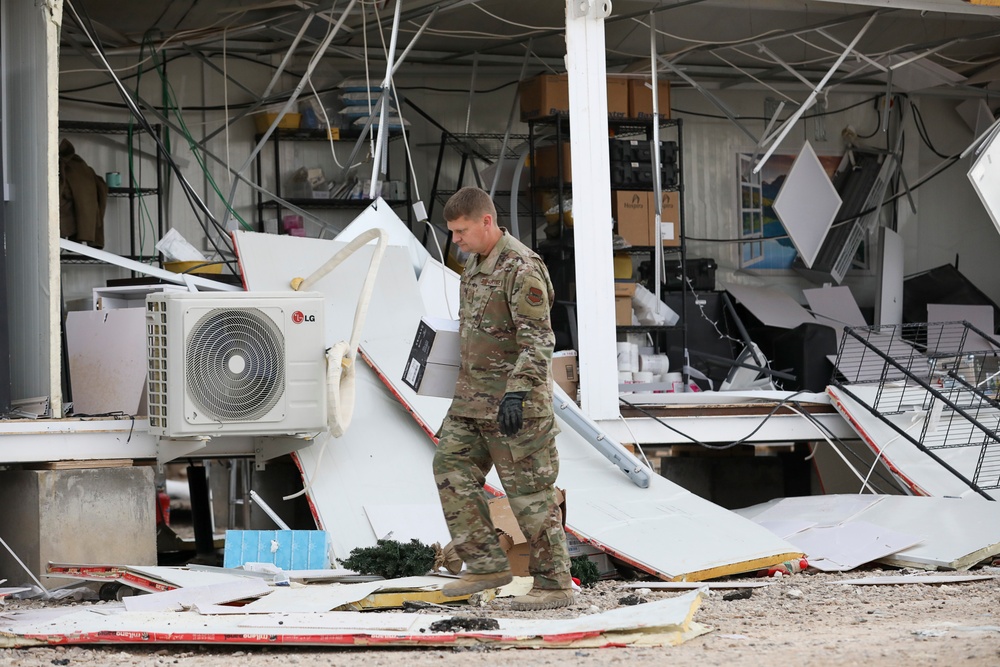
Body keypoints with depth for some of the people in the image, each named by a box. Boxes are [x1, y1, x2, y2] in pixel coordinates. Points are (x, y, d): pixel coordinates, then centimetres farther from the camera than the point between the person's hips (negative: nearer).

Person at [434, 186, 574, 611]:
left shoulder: (521, 268, -18)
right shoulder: (476, 263, 13)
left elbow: (539, 341, -23)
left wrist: (517, 393, -31)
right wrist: (467, 388, 26)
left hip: (515, 400, -9)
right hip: (474, 397, 9)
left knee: (530, 492, -5)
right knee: (452, 469, 2)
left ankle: (554, 584, 3)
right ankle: (487, 565, 6)